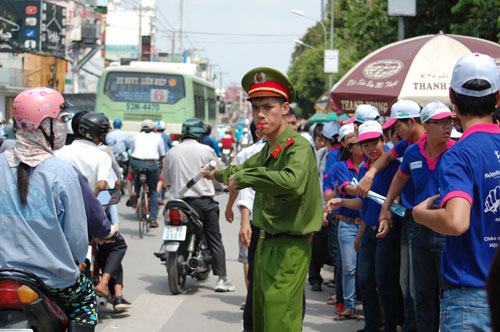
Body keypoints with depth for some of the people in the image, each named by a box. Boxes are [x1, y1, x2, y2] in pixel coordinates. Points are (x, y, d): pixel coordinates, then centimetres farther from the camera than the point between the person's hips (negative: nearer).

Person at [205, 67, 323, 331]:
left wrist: (243, 178, -28)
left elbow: (293, 181, -39)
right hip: (266, 243, 10)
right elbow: (244, 169, 36)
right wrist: (217, 174, 56)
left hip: (288, 248, -10)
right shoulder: (268, 149, 13)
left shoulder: (297, 146, -17)